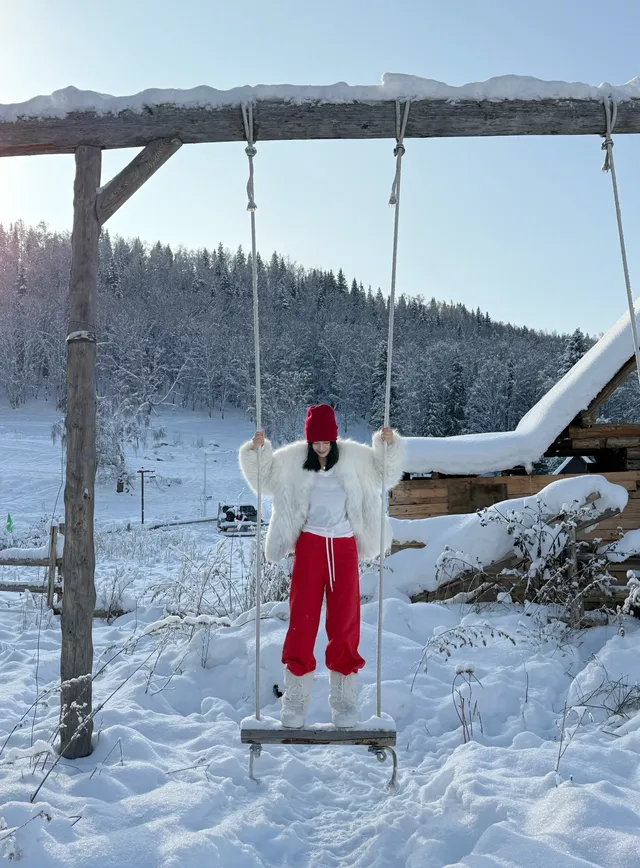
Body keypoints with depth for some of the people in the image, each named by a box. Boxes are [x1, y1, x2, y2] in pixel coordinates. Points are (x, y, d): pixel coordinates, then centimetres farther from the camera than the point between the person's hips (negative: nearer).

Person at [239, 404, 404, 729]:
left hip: (344, 547, 1)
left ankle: (344, 701, 17)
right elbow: (263, 476, 12)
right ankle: (295, 702, 13)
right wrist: (256, 451, -5)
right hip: (309, 546, -1)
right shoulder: (293, 460, -1)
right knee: (302, 620, 1)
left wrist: (388, 445, -2)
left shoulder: (353, 457, 1)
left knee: (345, 623, 4)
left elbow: (385, 472, 15)